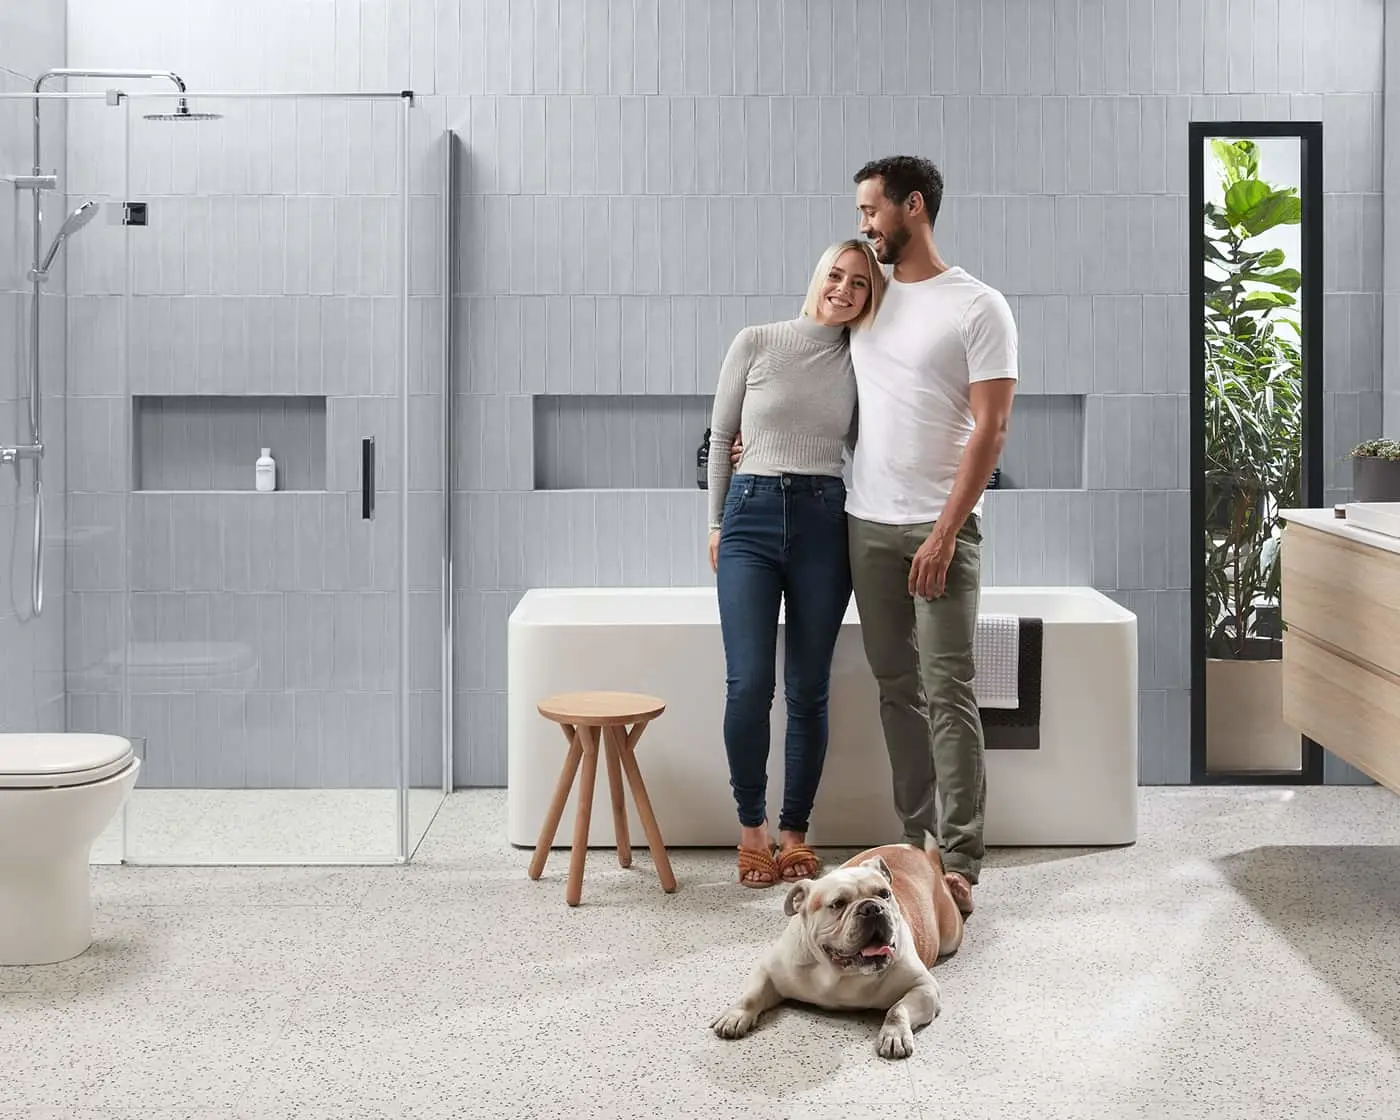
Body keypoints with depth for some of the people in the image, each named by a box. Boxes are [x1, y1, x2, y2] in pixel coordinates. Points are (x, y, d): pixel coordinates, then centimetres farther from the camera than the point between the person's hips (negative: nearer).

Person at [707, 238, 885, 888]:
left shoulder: (858, 363, 8)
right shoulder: (755, 343, 2)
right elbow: (720, 436, 9)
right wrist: (717, 523, 11)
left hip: (824, 522, 2)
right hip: (752, 517, -2)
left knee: (808, 689, 3)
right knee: (748, 683, -10)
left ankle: (795, 832, 16)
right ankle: (750, 827, 8)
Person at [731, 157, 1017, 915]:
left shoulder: (978, 307, -6)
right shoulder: (869, 301, 13)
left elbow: (990, 428, -12)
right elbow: (836, 397, 28)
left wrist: (945, 532, -17)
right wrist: (765, 438, 16)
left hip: (940, 528, -6)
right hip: (867, 525, 6)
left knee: (947, 691, -8)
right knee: (897, 687, 9)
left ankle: (960, 864, -7)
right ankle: (916, 839, 17)